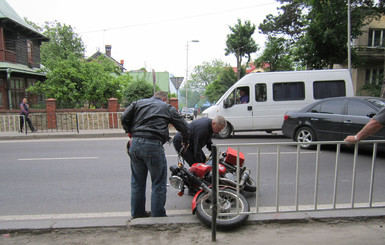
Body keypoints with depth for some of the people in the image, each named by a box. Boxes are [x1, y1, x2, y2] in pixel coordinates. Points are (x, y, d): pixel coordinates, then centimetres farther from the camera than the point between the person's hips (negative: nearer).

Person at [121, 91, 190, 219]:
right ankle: (158, 216, 16)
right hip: (153, 146, -5)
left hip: (135, 145, 5)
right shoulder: (168, 108, 10)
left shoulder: (138, 103, 19)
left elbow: (124, 118, 8)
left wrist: (130, 133, 19)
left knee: (137, 182, 18)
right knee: (159, 184, 8)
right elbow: (183, 126, 11)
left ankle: (137, 213, 32)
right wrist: (186, 141, 26)